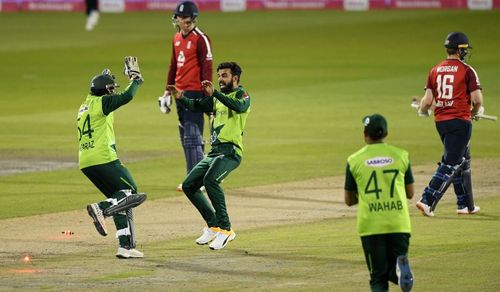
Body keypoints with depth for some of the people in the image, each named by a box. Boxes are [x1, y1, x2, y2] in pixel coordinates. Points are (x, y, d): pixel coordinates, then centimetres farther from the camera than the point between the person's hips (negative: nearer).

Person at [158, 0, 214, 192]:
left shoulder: (200, 39, -9)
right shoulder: (177, 39, 16)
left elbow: (207, 68, -13)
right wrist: (168, 91, 19)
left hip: (194, 92, -9)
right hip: (180, 93, 9)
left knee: (192, 136, -13)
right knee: (185, 137, 10)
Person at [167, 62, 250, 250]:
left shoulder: (241, 95, -3)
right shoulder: (217, 98, 22)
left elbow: (240, 107, -26)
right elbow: (196, 106, 16)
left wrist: (214, 93, -34)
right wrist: (181, 98, -4)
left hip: (231, 151, -9)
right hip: (214, 152, 9)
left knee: (210, 179, -32)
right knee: (188, 186, 9)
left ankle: (225, 229, -27)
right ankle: (213, 226, 18)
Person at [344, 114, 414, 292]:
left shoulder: (354, 161, 3)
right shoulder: (401, 156, 6)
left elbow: (349, 200, 9)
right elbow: (410, 193, 12)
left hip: (370, 225, -1)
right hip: (399, 224, 1)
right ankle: (400, 266, -23)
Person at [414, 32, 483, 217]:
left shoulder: (435, 71, 5)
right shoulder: (467, 71, -9)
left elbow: (428, 100, 1)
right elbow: (477, 99, -13)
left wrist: (423, 111, 23)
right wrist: (476, 111, 8)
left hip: (440, 121, 6)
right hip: (460, 121, -6)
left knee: (463, 161, 20)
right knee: (450, 164, -5)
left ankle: (466, 205, 25)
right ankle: (427, 201, -17)